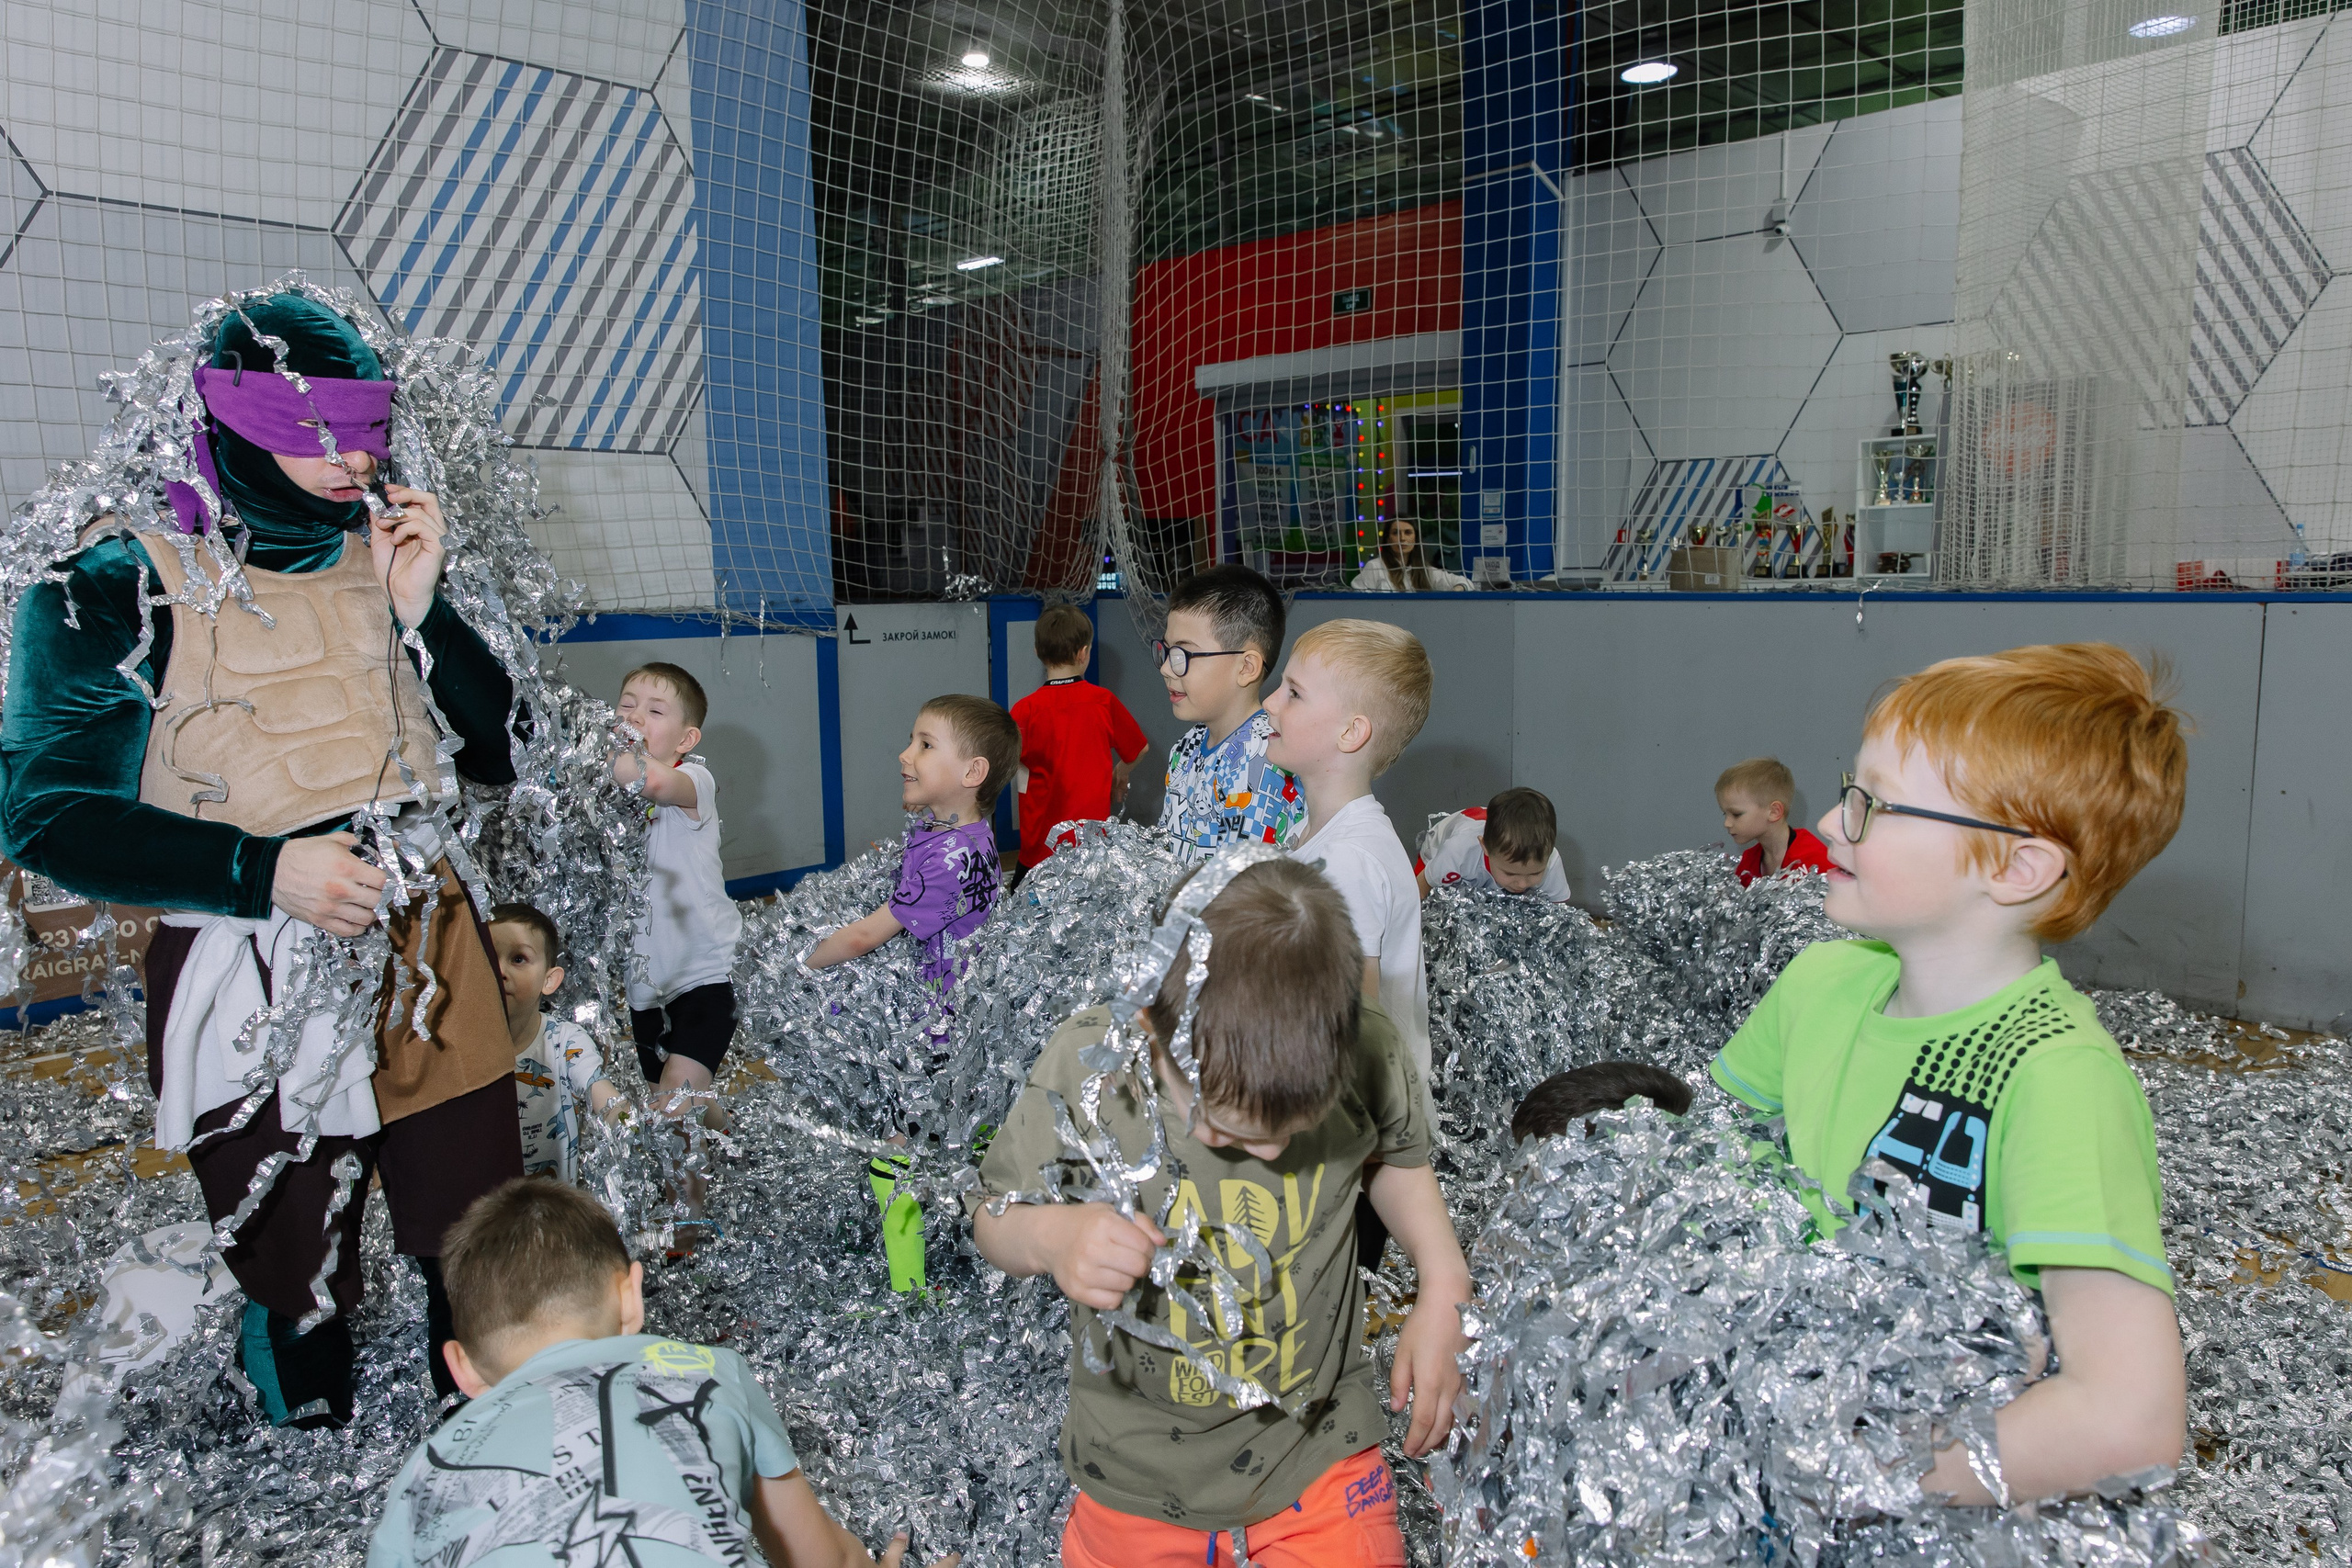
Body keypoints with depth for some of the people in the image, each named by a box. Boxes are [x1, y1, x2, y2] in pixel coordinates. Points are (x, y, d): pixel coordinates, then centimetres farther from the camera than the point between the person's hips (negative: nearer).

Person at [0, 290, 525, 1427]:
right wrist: (262, 868, -22)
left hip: (430, 970, 3)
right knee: (299, 1302, 13)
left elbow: (503, 757, 4)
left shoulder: (382, 561, 7)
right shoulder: (120, 587, -6)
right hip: (254, 1006, -3)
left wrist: (422, 610, -9)